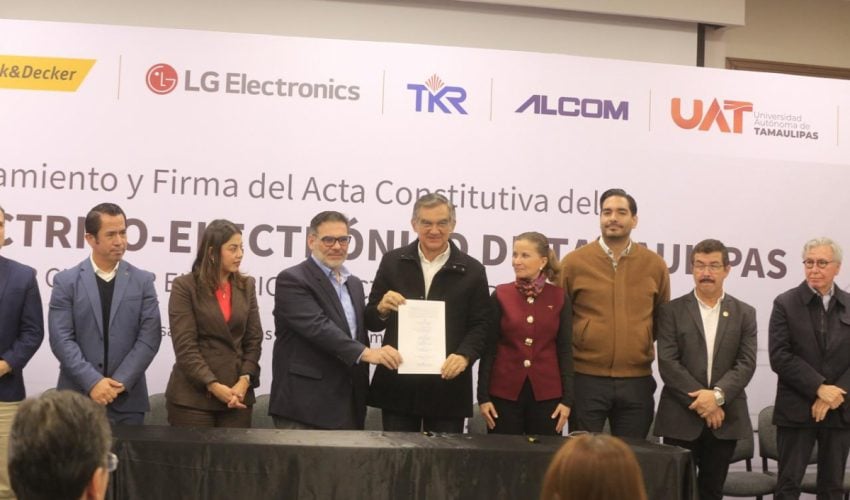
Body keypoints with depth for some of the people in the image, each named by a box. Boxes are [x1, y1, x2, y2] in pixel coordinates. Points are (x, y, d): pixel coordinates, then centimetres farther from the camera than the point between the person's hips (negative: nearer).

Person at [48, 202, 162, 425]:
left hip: (127, 399, 1)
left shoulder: (143, 281, 5)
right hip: (77, 396, -1)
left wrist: (120, 382, -12)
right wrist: (93, 382, -15)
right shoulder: (66, 281, 2)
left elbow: (149, 337, -2)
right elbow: (61, 338, -5)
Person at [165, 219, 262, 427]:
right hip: (193, 396, -4)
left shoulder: (246, 286, 11)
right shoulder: (184, 286, -3)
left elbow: (254, 339, 8)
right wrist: (214, 386, -16)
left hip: (238, 395, 4)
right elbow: (185, 345, -9)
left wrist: (245, 381, -7)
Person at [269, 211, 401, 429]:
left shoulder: (354, 284, 19)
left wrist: (363, 393, 17)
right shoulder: (292, 280, -7)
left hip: (349, 405, 7)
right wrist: (366, 353, -31)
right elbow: (317, 327, -20)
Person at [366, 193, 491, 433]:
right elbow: (371, 321, 9)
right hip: (398, 384, 1)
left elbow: (481, 325, 3)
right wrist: (382, 309, -14)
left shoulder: (472, 270, 4)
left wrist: (465, 355, -16)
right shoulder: (392, 262, 7)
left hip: (447, 385, -1)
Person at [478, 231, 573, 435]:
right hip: (504, 393, 0)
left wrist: (567, 399, -2)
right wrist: (483, 396, -3)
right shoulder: (501, 295, -1)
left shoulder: (559, 297, 1)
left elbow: (565, 350, 3)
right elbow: (489, 348, 1)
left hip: (546, 393, 1)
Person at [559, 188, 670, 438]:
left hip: (637, 382, 2)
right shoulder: (574, 262, -2)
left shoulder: (654, 265, 4)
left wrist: (642, 343, 10)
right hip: (586, 380, -2)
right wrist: (568, 355, 4)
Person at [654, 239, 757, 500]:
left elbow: (747, 363, -2)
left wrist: (717, 395, -17)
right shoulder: (671, 311, 2)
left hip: (725, 417, 2)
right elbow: (668, 364, -7)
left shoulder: (744, 314, 8)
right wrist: (699, 401, -14)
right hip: (681, 417, -2)